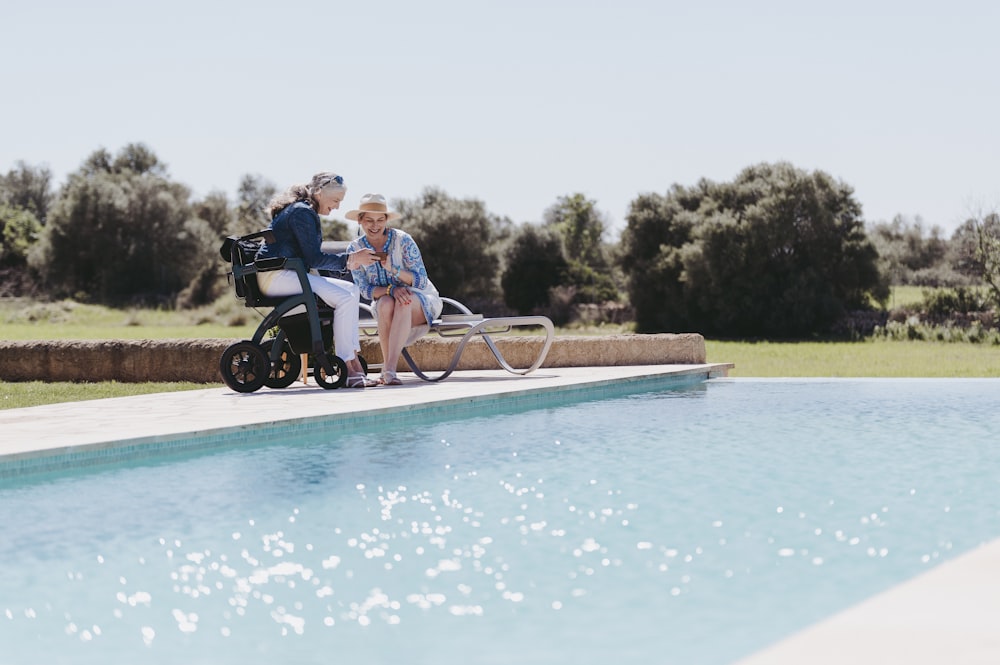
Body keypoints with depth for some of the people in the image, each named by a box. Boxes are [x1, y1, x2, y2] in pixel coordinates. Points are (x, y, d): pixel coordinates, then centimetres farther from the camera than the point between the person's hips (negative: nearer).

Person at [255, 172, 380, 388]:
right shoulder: (302, 212, -12)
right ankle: (347, 368, -21)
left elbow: (311, 259, 20)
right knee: (344, 298, -22)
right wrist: (349, 260, -10)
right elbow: (314, 259, -16)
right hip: (275, 276, -11)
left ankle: (354, 360, -4)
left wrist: (349, 260, 9)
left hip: (286, 275, 11)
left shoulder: (303, 211, 21)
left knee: (352, 290, 5)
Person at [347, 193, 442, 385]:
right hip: (387, 308, 2)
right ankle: (386, 368, -29)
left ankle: (390, 369, -44)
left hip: (421, 301, -2)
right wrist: (391, 290, -29)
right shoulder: (355, 249, -7)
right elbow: (366, 290, -9)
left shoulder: (402, 240, -15)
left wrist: (394, 270, -34)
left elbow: (421, 281, -16)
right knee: (385, 303, -34)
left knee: (404, 302, -37)